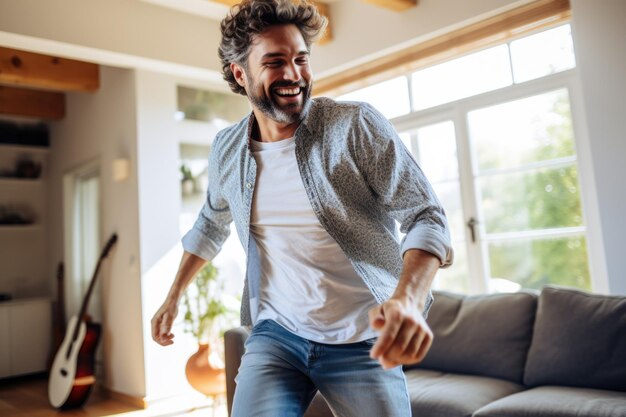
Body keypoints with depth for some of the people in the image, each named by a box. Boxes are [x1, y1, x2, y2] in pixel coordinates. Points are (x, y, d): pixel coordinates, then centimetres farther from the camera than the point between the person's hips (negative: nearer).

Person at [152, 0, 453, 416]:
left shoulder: (357, 125, -13)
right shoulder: (226, 149, 0)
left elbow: (426, 215, -15)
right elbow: (211, 225, 18)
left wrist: (407, 299, -34)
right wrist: (173, 298, 21)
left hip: (362, 341, -2)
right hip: (276, 334, 3)